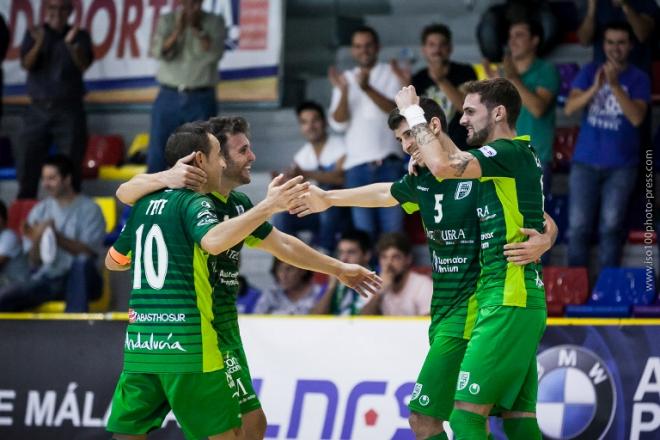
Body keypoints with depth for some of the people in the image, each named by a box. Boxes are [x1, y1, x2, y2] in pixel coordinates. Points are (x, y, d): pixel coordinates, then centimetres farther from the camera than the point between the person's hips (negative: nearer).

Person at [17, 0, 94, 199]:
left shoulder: (80, 36, 4)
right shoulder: (34, 34, 9)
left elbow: (83, 65, -10)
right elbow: (26, 64, -3)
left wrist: (71, 44, -29)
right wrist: (38, 44, -22)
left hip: (69, 110, -2)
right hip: (38, 109, 2)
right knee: (28, 165, 0)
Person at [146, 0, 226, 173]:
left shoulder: (215, 22, 2)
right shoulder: (167, 20, 5)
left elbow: (214, 54, -11)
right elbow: (159, 52, -8)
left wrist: (196, 27, -15)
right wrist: (179, 29, -19)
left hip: (201, 100, -1)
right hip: (168, 98, 1)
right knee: (156, 155, 0)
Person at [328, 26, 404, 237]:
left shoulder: (391, 75, 9)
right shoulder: (346, 79, 16)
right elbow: (339, 123, 7)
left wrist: (368, 89, -20)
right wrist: (344, 92, -10)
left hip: (389, 163, -2)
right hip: (357, 165, 2)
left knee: (392, 227, -8)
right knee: (364, 230, -2)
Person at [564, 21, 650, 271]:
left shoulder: (638, 79, -2)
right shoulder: (589, 71, 4)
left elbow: (637, 118, -16)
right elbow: (569, 108, -6)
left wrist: (615, 85, -26)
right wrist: (595, 87, -23)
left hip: (621, 165, -1)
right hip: (585, 161, 1)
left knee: (611, 227, 0)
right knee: (578, 227, -2)